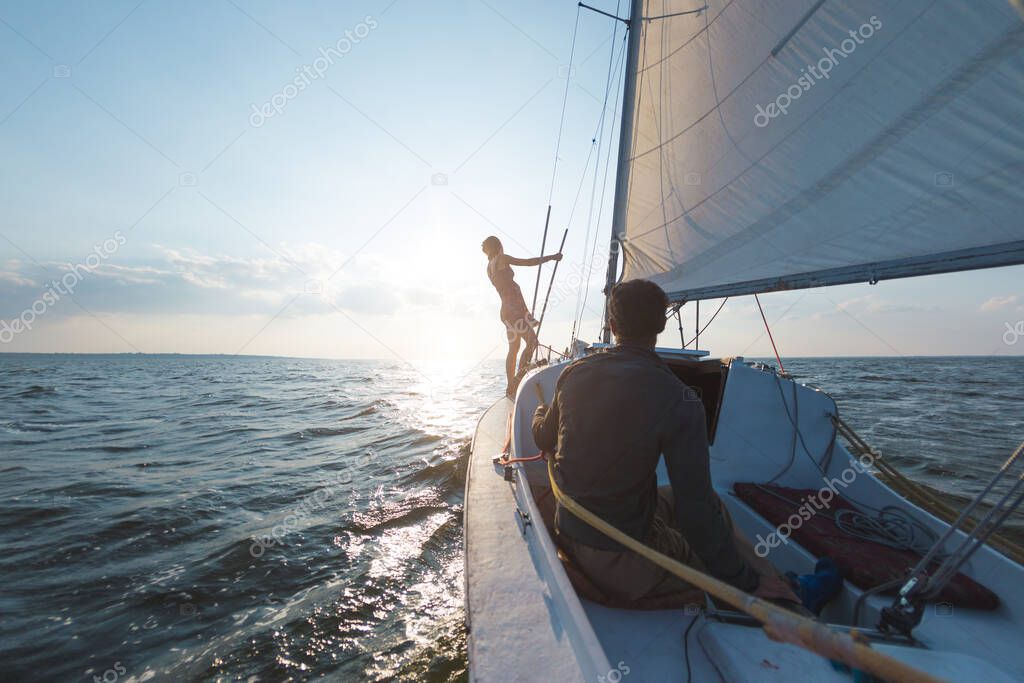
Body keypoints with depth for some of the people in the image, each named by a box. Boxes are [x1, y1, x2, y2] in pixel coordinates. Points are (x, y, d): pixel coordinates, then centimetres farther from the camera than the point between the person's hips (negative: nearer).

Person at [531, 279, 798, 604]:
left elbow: (544, 440, 12)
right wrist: (745, 582, -6)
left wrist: (540, 414, 35)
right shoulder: (678, 400, -22)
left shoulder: (575, 372, -5)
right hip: (623, 567, -6)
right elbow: (696, 510, -21)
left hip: (566, 537, 6)